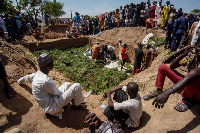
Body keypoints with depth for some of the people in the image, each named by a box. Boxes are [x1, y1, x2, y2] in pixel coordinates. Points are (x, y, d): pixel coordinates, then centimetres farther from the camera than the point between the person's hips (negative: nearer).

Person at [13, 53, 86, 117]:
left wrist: (19, 80, 40)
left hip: (47, 102, 9)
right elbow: (56, 93, -16)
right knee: (77, 86, -16)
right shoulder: (46, 81, -32)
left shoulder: (36, 75, -4)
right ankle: (77, 104, 10)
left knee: (67, 84, 21)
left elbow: (27, 78, 18)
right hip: (52, 108, -9)